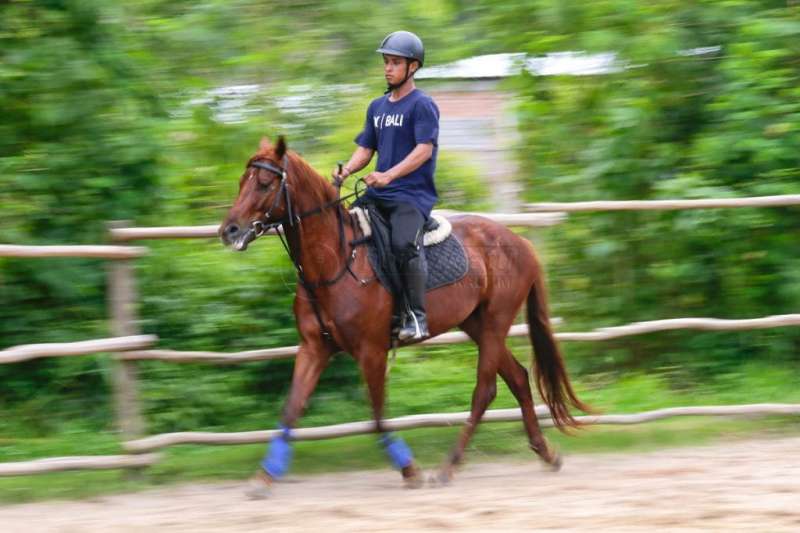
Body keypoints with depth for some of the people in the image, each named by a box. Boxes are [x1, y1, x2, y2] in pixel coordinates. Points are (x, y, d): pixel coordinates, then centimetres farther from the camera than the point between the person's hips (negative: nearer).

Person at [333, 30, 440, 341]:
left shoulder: (422, 105, -4)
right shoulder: (377, 107, 19)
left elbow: (424, 150, -15)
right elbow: (365, 150, 19)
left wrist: (389, 175, -27)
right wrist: (345, 172, -3)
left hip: (412, 194, -8)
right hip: (377, 195, 8)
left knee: (404, 243, -33)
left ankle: (416, 317, -28)